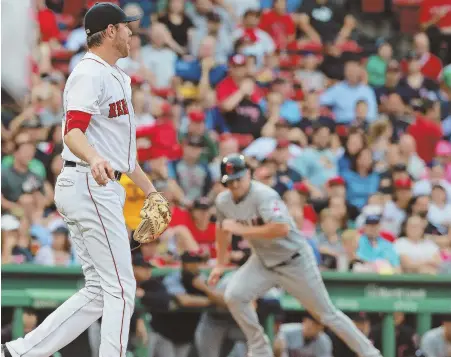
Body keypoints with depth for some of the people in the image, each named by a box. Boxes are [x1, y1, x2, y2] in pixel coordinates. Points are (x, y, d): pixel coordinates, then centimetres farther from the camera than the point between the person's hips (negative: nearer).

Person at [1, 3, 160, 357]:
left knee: (98, 292, 9)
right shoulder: (89, 74, -11)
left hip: (104, 187, 10)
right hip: (90, 186, -10)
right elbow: (73, 132, -25)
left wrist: (148, 187, 30)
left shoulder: (116, 77, 21)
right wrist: (94, 160, -45)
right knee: (121, 288, -9)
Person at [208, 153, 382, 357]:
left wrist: (241, 229, -35)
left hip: (294, 262, -6)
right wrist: (220, 264, 19)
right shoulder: (223, 201, -4)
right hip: (263, 262, 6)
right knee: (233, 296, -14)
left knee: (326, 313, 1)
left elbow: (281, 228, -42)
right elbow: (222, 228, 17)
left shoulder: (263, 196, -28)